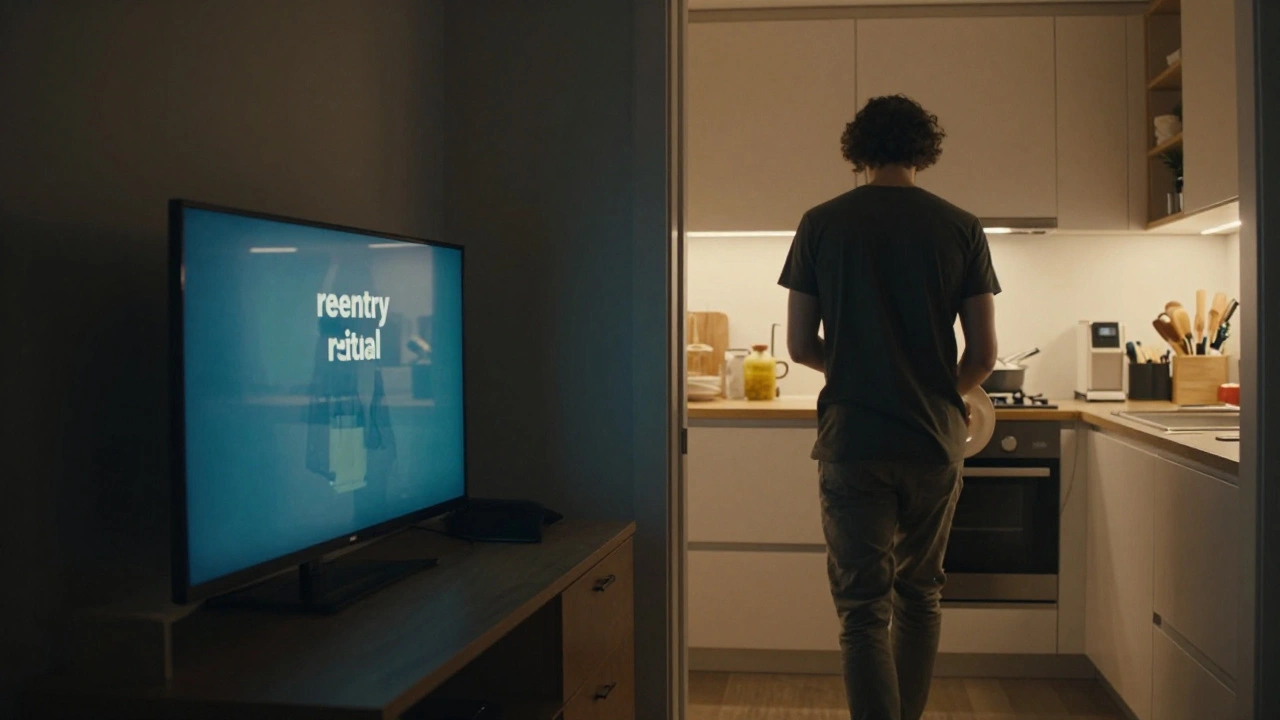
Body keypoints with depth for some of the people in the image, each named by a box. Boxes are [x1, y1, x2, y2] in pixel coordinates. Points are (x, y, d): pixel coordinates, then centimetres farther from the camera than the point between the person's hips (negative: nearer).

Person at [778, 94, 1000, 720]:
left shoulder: (821, 224, -1)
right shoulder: (961, 228, 1)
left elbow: (800, 346, -1)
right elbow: (983, 353, 1)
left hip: (852, 440, -2)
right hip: (934, 440, 2)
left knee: (864, 609, 1)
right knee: (919, 597, 19)